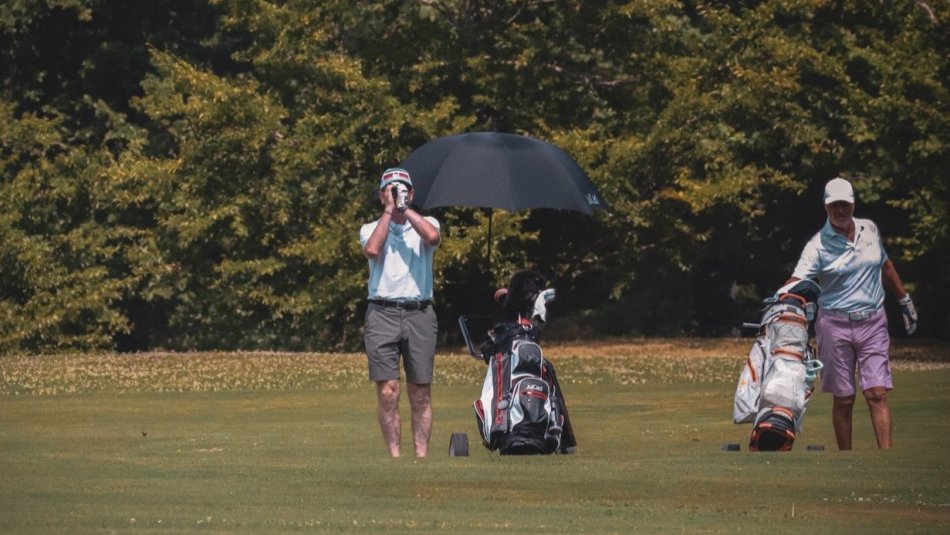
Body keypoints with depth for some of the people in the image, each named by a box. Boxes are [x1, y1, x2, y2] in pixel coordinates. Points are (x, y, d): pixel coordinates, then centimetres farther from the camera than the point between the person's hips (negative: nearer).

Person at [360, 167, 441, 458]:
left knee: (421, 393, 2)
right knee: (388, 391, -7)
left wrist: (406, 208, -4)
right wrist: (389, 210, -4)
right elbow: (372, 250, -11)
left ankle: (422, 453, 5)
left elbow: (433, 238, -13)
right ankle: (394, 455, -3)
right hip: (383, 313, -1)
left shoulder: (425, 223, 12)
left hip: (419, 314, 1)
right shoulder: (371, 228, 12)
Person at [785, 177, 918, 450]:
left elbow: (886, 267, 23)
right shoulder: (819, 245, -7)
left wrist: (905, 301, 27)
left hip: (873, 323, 2)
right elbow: (797, 281, -19)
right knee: (843, 398, 1)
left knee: (877, 394, -7)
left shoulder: (869, 230, 7)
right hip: (835, 324, -2)